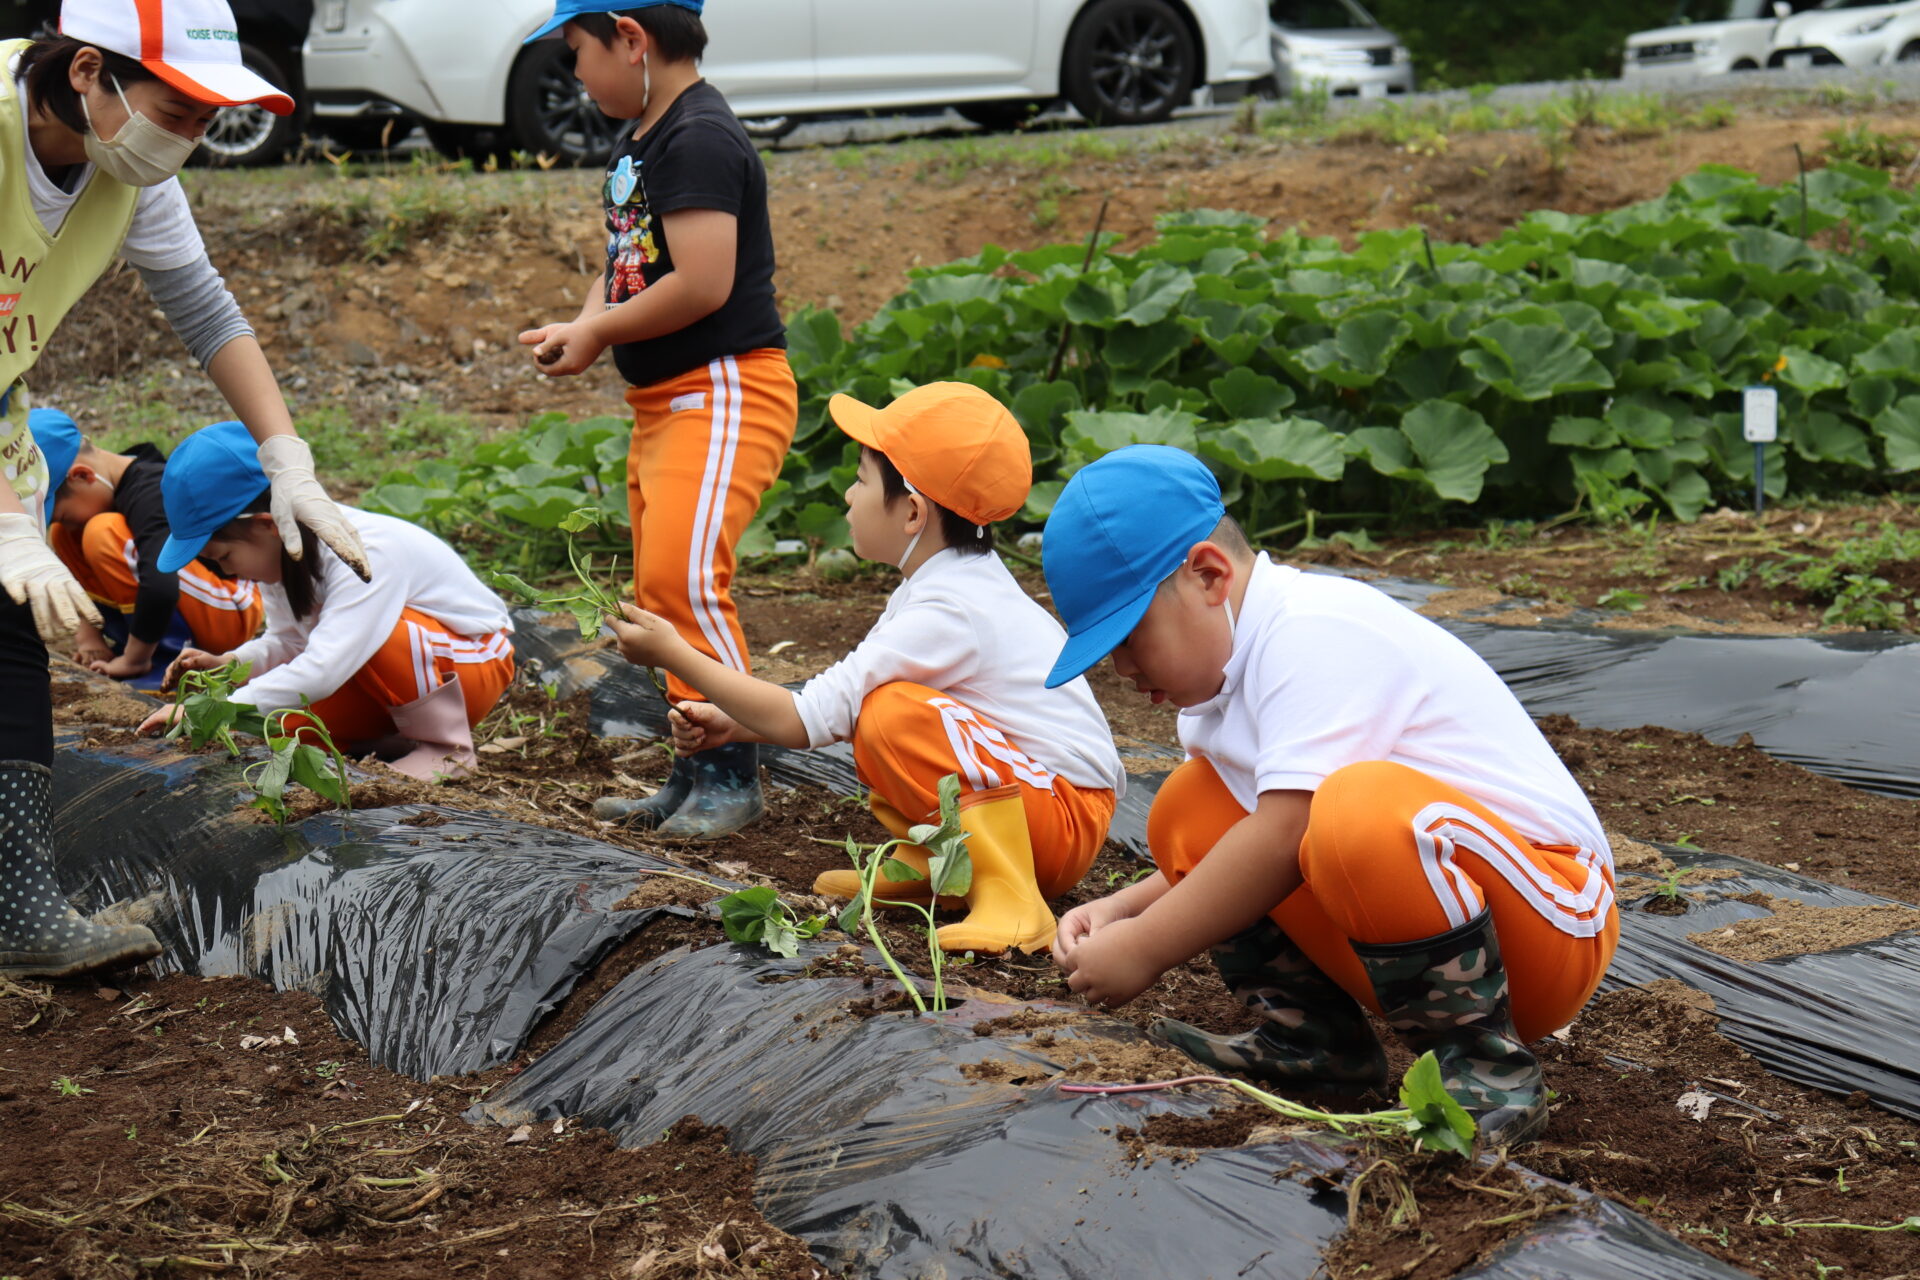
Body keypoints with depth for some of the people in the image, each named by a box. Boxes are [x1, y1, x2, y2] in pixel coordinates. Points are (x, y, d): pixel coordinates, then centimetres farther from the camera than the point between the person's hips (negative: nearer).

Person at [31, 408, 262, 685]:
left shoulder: (150, 495, -26)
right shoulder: (120, 481, 0)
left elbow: (160, 587, -39)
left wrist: (133, 660, -27)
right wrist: (86, 633, 4)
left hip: (232, 614, -9)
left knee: (103, 534, -28)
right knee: (61, 536, 4)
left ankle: (172, 661, -19)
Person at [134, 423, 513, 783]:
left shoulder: (365, 553, -34)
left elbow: (321, 671, -41)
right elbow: (288, 642, 3)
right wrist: (228, 663, -18)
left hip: (476, 663, -7)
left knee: (377, 633, -36)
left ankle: (447, 746, -16)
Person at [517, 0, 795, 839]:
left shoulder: (699, 139, -17)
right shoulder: (638, 139, 15)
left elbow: (702, 282, -25)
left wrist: (599, 334, -13)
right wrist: (581, 326, 0)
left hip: (725, 392, -11)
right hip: (663, 399, 11)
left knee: (685, 577, -19)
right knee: (659, 590, 12)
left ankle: (733, 775, -11)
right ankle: (695, 778, 19)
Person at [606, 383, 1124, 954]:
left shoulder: (949, 613, -24)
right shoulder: (945, 583, 8)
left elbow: (807, 720, -23)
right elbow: (836, 702, 13)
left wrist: (673, 653, -16)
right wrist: (732, 724, 2)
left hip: (1067, 820, -10)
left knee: (894, 717, -28)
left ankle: (1012, 902, -24)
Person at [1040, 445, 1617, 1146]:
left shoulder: (1314, 631, -17)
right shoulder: (1238, 661, 14)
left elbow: (1287, 834, -26)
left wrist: (1143, 948, -17)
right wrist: (1126, 907, 0)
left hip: (1550, 920, -9)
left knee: (1361, 809, -39)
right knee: (1188, 810, 5)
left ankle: (1486, 1063, -19)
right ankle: (1315, 1038, 6)